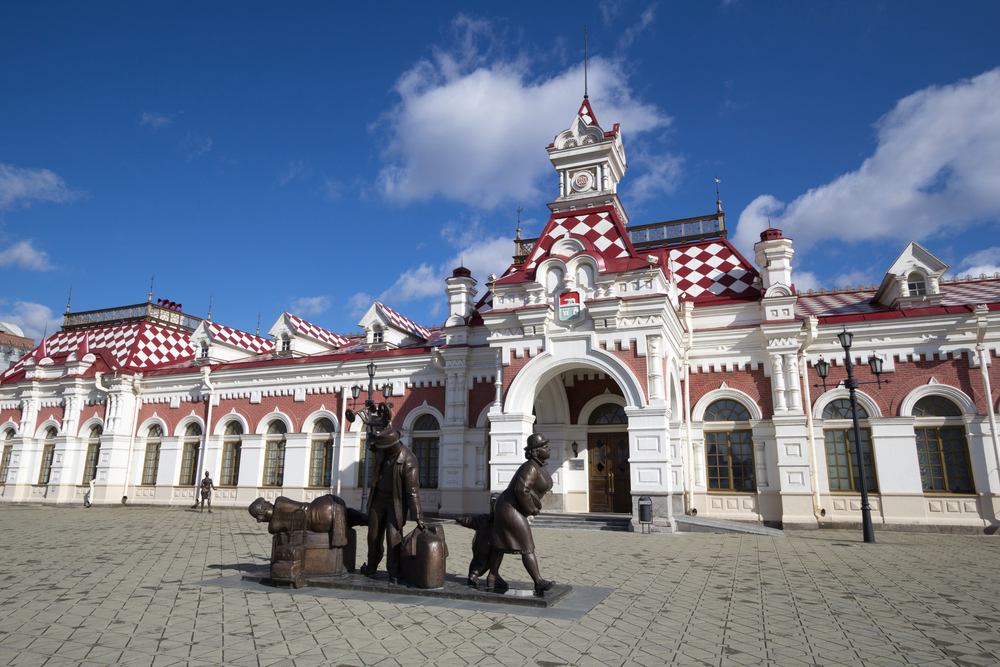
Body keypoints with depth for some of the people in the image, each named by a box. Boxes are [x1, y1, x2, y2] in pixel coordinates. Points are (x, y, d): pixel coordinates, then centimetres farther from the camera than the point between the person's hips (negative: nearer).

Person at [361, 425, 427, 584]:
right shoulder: (382, 453, -7)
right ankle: (371, 567, 30)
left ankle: (394, 573, 5)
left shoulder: (408, 462, -28)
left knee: (393, 536, -11)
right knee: (374, 535, 11)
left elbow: (413, 491, -27)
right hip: (379, 499, 6)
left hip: (397, 501, -6)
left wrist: (418, 517, -26)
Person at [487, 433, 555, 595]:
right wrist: (531, 509, -18)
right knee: (527, 548, -10)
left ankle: (492, 578, 31)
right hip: (511, 510, -11)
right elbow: (521, 490, -33)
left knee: (501, 544, 19)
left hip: (509, 508, 11)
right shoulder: (531, 468, -23)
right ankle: (539, 583, -8)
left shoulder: (538, 466, 9)